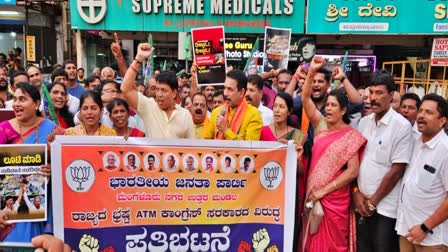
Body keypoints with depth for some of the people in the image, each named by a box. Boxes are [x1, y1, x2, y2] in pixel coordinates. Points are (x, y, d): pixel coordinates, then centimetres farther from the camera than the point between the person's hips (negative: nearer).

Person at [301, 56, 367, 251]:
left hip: (334, 198, -4)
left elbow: (352, 171, -12)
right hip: (312, 193, 4)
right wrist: (311, 71, -15)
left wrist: (324, 190, -15)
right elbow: (305, 99, -4)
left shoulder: (351, 136, -7)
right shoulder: (321, 125, 5)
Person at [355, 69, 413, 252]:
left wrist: (373, 202, -9)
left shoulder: (402, 126, -11)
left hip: (385, 207, -5)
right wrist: (356, 192, -1)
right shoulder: (363, 122, 5)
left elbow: (396, 171, -13)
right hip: (361, 203, 5)